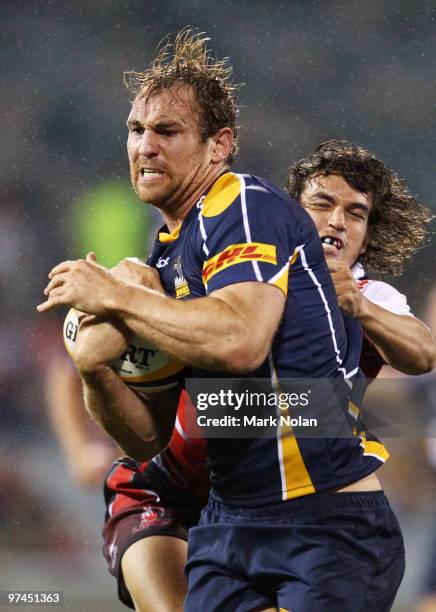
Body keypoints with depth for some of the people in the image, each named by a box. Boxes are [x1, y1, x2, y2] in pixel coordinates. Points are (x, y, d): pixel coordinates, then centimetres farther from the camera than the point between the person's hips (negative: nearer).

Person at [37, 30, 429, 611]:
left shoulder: (246, 206, -9)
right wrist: (95, 371, -9)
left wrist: (115, 296, -17)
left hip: (327, 526, -8)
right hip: (227, 526, 8)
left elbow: (240, 340, -29)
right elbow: (149, 438, 13)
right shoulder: (166, 255, 15)